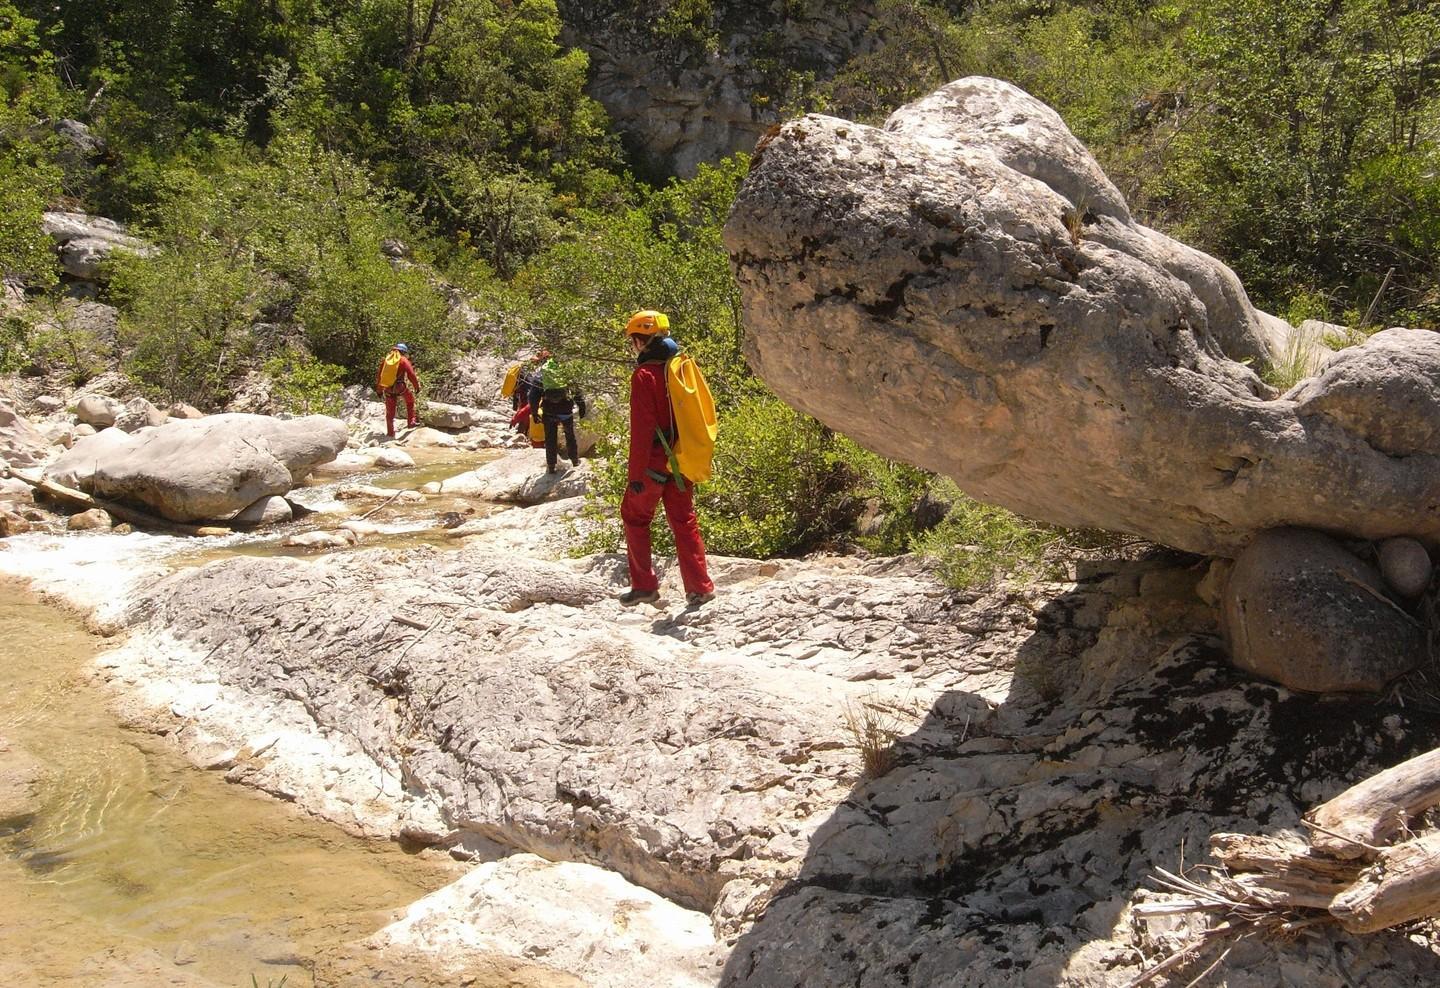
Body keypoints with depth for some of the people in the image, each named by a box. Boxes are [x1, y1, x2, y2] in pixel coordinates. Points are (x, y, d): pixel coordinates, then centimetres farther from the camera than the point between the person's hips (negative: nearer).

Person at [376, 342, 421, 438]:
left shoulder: (385, 360, 13)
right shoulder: (403, 360, -1)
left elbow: (379, 376, 16)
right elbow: (411, 375, -8)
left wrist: (379, 390, 22)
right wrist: (417, 386, 2)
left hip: (387, 389, 4)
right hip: (400, 387, -4)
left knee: (390, 412, 13)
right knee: (410, 399, 24)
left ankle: (390, 433, 16)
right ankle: (411, 421, 18)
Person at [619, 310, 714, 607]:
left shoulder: (644, 375, -14)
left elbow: (641, 429, -18)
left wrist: (635, 472, -15)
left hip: (654, 460, -6)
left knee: (635, 516, 10)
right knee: (684, 521, 11)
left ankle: (644, 586, 9)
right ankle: (700, 588, 8)